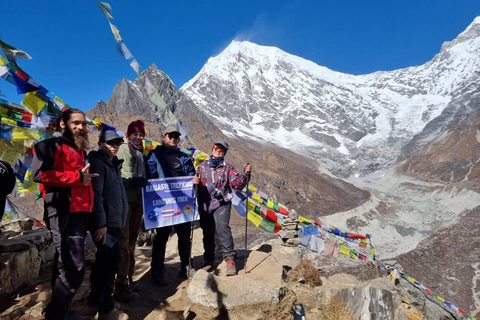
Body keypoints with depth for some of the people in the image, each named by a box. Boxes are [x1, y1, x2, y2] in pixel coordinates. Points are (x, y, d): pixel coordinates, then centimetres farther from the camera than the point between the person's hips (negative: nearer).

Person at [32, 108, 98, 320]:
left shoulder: (80, 151, 22)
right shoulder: (53, 146, -4)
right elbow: (40, 173, -19)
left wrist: (87, 178, 11)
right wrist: (77, 177, -16)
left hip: (79, 212, 9)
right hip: (64, 213, -9)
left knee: (66, 265, 18)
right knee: (74, 267, -11)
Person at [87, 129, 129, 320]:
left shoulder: (113, 164, 17)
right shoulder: (97, 163, -11)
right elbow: (95, 196, -19)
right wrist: (100, 224, -23)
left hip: (113, 222, 9)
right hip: (104, 223, -9)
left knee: (104, 261, 18)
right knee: (109, 262, -5)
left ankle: (95, 299, 33)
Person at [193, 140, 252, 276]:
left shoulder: (227, 167, 4)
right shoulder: (203, 165, 12)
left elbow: (237, 184, -2)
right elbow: (196, 180, 17)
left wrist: (245, 173, -15)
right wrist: (195, 182, -5)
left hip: (221, 203, -3)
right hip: (204, 204, 3)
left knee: (222, 227, -22)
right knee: (208, 233, 11)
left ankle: (230, 258, -16)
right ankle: (209, 261, 25)